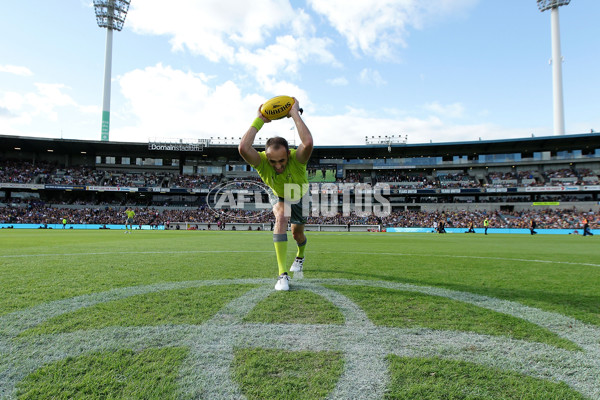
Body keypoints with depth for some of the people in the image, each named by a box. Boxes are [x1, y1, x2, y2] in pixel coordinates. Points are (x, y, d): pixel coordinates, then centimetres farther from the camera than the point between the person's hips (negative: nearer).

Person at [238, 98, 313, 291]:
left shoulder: (297, 158, -41)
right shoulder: (262, 161, -36)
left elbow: (308, 143, -64)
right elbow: (243, 148, -57)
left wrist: (295, 114, -55)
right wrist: (260, 120, -50)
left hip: (301, 197, 0)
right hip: (280, 198, 0)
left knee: (297, 233, 13)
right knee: (281, 217, -31)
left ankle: (300, 257, 53)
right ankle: (282, 274, -30)